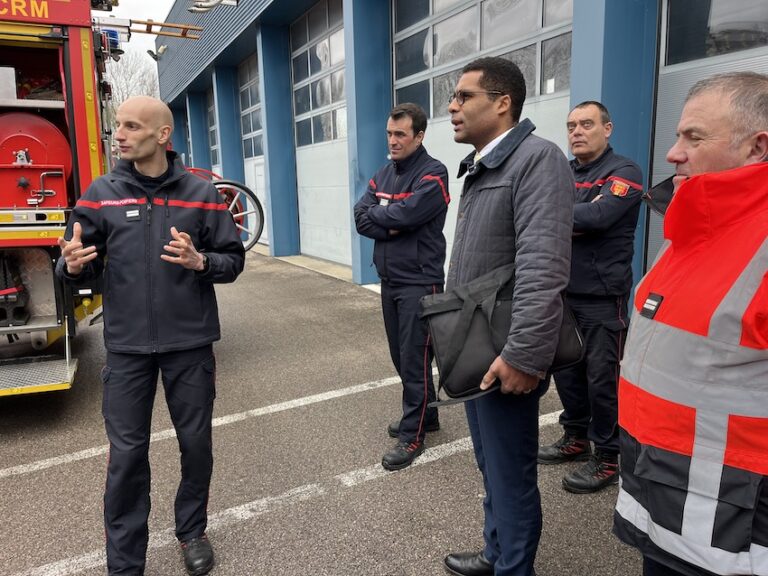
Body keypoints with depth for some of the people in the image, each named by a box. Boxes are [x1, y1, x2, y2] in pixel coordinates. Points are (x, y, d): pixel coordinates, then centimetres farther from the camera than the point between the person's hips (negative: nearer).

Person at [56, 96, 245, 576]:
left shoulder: (201, 192, -1)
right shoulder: (102, 193, 2)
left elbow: (234, 259, 0)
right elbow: (84, 269, 4)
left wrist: (201, 261, -19)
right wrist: (72, 265, -19)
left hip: (190, 343, 0)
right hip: (127, 345, 1)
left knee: (196, 443, 12)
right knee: (126, 454, 7)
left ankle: (193, 531, 35)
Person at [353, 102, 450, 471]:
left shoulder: (432, 174, -9)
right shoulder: (383, 174, 13)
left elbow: (405, 214, -23)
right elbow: (361, 218, 1)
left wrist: (376, 214, -5)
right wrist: (393, 226, -15)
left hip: (420, 282, -7)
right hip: (389, 280, 8)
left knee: (415, 360, -1)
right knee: (401, 357, 15)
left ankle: (413, 435, 11)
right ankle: (423, 415, 32)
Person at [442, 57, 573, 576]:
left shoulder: (538, 159, -15)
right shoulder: (479, 167, 16)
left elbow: (543, 270, -26)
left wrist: (525, 355, -28)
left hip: (505, 357, -9)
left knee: (511, 475, 7)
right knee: (491, 466, 23)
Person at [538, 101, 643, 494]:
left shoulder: (623, 172, -5)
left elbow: (599, 215, -22)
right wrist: (578, 222, -14)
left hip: (602, 295, -6)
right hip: (562, 291, 6)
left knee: (602, 377, 0)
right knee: (565, 369, 14)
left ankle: (609, 457, 15)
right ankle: (576, 437, 32)